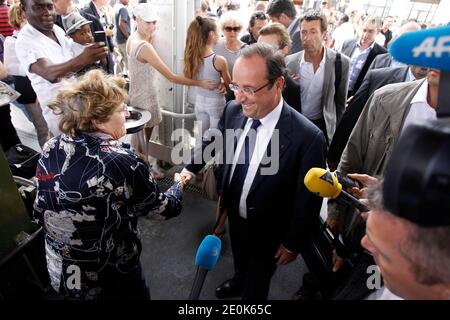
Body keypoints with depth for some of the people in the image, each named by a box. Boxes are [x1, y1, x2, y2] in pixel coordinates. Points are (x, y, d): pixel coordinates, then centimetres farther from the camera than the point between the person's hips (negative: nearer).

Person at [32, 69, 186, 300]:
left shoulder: (50, 149, -12)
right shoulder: (121, 162, -29)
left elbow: (40, 213, 1)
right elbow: (164, 207, -14)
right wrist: (178, 183, 5)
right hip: (111, 275, -5)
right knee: (137, 294, 23)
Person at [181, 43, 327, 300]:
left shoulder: (308, 138, -33)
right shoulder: (233, 110, -16)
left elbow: (308, 200, -20)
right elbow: (214, 140, 7)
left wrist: (293, 244, -9)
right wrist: (191, 168, 0)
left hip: (267, 230, -5)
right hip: (234, 214, 5)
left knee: (256, 287, 24)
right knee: (240, 261, 36)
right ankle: (238, 281, 68)